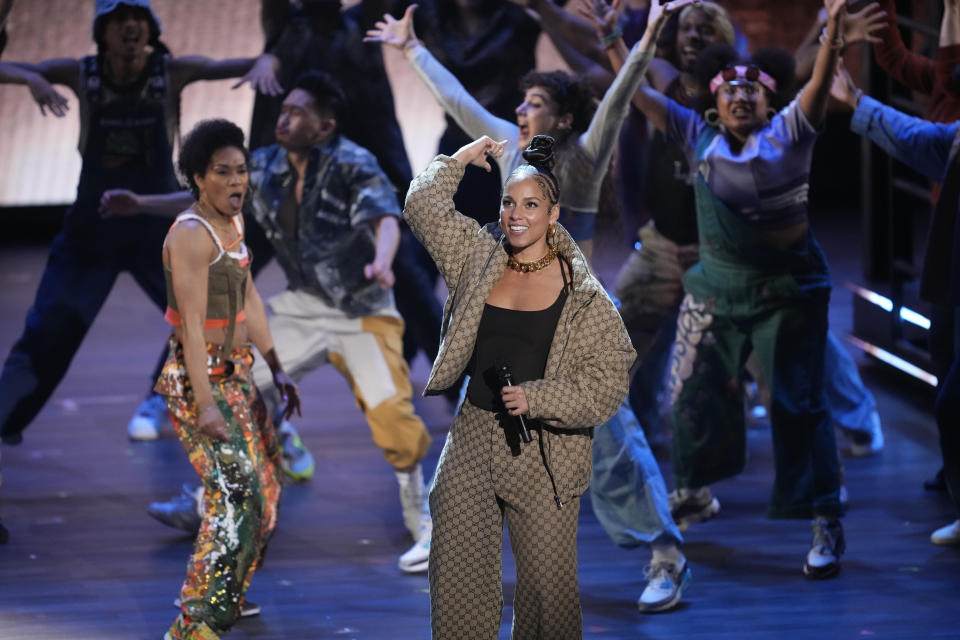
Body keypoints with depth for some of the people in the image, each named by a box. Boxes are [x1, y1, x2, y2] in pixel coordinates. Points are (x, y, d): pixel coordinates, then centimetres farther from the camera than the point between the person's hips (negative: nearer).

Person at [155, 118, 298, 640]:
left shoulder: (232, 222, 10)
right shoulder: (192, 234, -19)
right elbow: (192, 324, -24)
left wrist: (277, 370, 17)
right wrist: (205, 406, -29)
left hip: (236, 376, 10)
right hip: (198, 380, -10)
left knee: (264, 487, 19)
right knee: (234, 492, -20)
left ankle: (226, 598, 35)